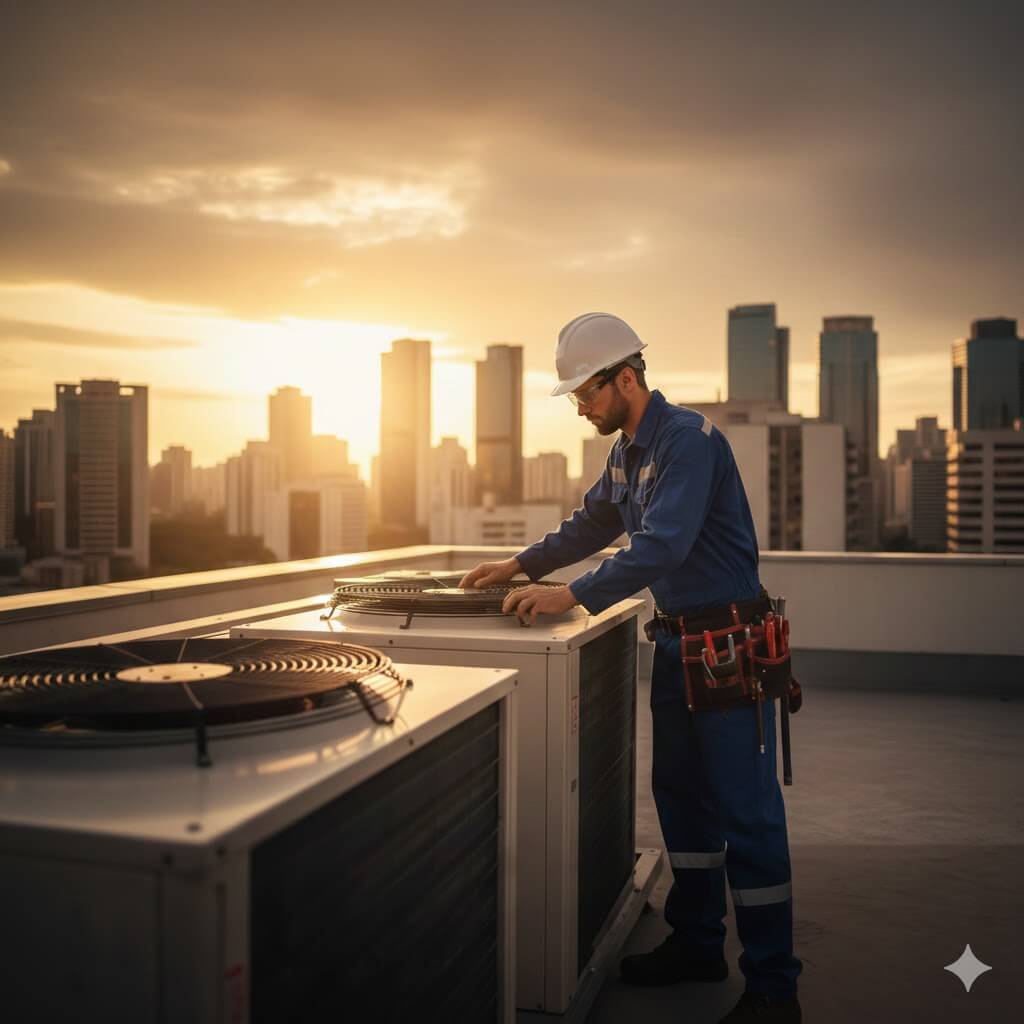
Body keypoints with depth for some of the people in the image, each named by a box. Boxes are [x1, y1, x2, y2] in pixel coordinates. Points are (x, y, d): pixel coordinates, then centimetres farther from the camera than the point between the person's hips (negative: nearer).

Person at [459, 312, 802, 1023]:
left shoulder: (689, 438, -18)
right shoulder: (626, 451, 10)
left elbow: (663, 544, -28)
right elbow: (593, 524, 23)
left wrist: (575, 597, -27)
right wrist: (522, 566, 14)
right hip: (677, 641, 9)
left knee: (746, 811, -3)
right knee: (681, 796, 16)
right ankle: (697, 945, 31)